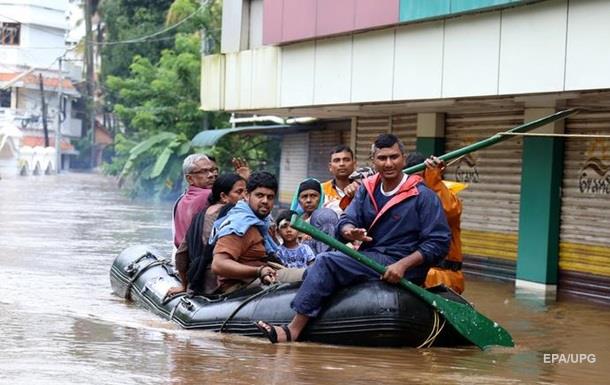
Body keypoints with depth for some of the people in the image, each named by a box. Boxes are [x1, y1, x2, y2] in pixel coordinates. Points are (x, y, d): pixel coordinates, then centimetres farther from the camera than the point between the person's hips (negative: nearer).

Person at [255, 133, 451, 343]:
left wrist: (403, 265, -22)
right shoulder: (367, 189, 12)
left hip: (396, 266, -8)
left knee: (327, 261, -22)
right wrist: (350, 231, -21)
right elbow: (346, 220, 5)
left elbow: (439, 242, -11)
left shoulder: (423, 196, -7)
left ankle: (293, 330, -22)